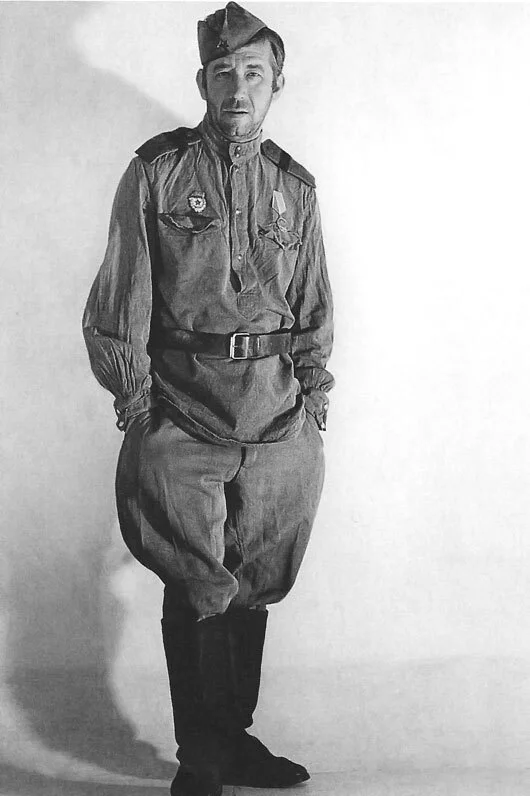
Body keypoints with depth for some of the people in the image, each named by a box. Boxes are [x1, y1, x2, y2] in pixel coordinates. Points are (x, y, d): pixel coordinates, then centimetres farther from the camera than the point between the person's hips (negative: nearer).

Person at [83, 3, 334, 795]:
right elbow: (120, 306, -2)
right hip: (184, 415, -3)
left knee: (252, 586, 11)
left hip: (278, 422, 4)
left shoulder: (294, 187, 10)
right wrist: (135, 403, -7)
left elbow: (315, 313, 15)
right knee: (197, 593, 2)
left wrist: (314, 403, 9)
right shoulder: (155, 173, -1)